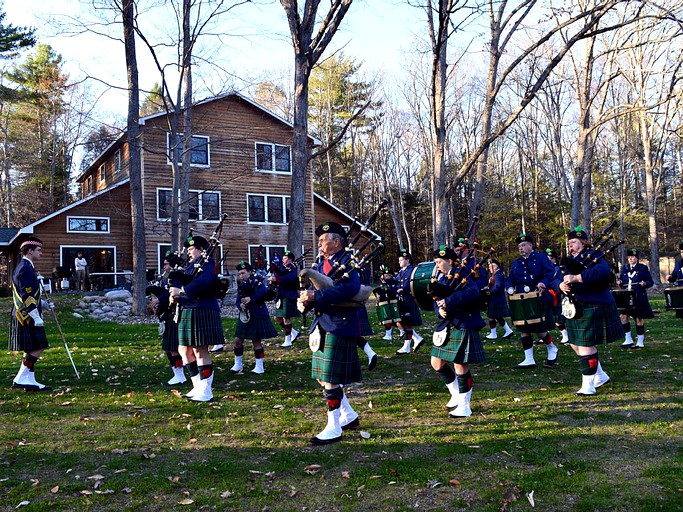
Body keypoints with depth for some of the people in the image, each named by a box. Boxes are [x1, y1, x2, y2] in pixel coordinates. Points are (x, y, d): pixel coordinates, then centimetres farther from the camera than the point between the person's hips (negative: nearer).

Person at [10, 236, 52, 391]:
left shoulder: (26, 267, 18)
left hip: (27, 317, 11)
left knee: (32, 349, 11)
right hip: (27, 317, -11)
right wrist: (36, 316, -21)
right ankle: (21, 379, -5)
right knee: (36, 348, -8)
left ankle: (29, 380, 13)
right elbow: (26, 296, -21)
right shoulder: (25, 268, -15)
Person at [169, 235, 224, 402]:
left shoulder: (207, 263, -7)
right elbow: (177, 282, 15)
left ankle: (206, 392, 3)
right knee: (184, 350, 14)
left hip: (201, 312, -10)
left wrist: (182, 291, -24)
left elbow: (203, 282, -26)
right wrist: (174, 294, -6)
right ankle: (198, 387, 23)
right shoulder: (190, 265, 22)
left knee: (200, 351, -5)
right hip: (188, 312, 10)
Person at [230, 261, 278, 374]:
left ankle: (259, 367, 12)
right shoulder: (241, 285, 13)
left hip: (258, 316, -6)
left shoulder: (256, 281, -5)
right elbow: (237, 301, 8)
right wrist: (240, 305, -15)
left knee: (256, 341, 0)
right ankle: (238, 364, 21)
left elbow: (263, 292, -24)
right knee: (238, 340, 5)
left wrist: (251, 298, -28)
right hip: (245, 316, 6)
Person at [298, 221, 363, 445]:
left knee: (331, 378, -5)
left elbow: (350, 288, -29)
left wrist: (316, 296, -29)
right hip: (322, 326, 9)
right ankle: (349, 415, 31)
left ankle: (334, 428, 6)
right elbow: (313, 292, 14)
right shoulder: (321, 265, 16)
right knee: (322, 376, 16)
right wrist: (305, 301, -10)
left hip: (339, 326, -9)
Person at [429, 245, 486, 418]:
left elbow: (473, 292, -29)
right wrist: (440, 311, -12)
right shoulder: (441, 280, 14)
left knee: (460, 366, -2)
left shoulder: (462, 276, -10)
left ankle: (464, 406, 12)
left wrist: (448, 302, -32)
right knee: (437, 363, 11)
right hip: (447, 327, 8)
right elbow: (437, 302, 12)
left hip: (463, 327, -8)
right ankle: (456, 394, 30)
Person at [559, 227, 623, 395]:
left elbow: (603, 271, -28)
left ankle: (588, 386, 1)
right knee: (575, 343, 13)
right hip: (576, 307, 9)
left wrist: (576, 277, -32)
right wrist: (561, 285, -16)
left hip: (593, 307, -9)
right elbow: (558, 278, 9)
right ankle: (600, 376, 30)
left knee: (586, 345, -8)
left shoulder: (593, 255, -8)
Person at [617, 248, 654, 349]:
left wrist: (645, 283, -21)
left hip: (639, 298, -4)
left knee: (639, 319, 1)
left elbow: (651, 282, 1)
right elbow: (621, 279, 20)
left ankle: (640, 342, 10)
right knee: (623, 316, -5)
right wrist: (619, 282, -3)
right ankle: (628, 340, 6)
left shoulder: (643, 268, 1)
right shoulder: (625, 268, 13)